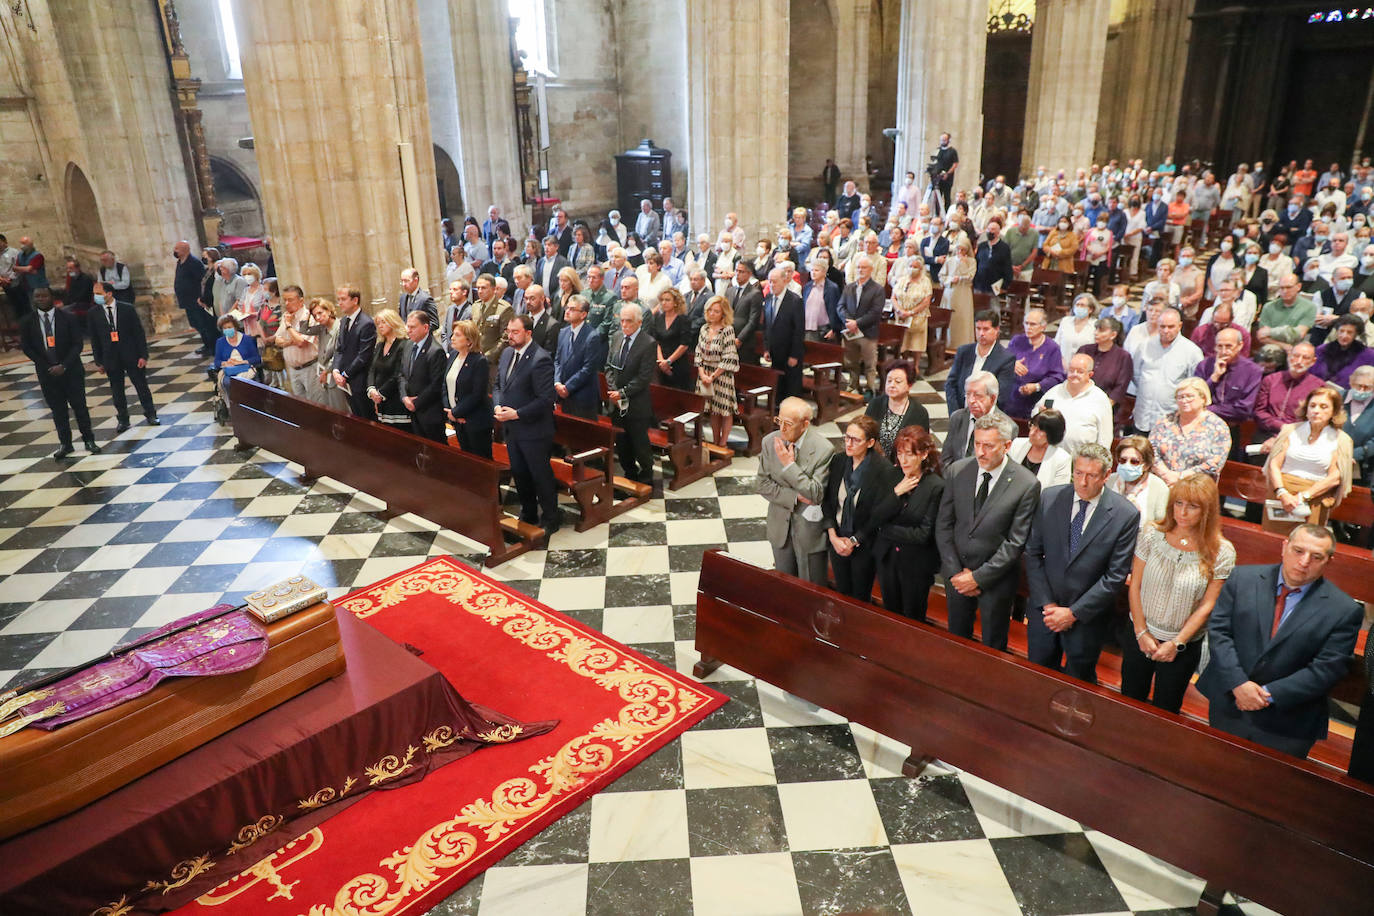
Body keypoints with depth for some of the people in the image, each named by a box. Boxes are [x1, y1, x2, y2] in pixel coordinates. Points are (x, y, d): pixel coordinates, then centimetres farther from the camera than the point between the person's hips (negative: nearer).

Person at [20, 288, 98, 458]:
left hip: (71, 370, -2)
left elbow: (77, 345, -6)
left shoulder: (68, 319, -4)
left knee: (79, 406, 3)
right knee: (58, 409, 7)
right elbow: (26, 348, 2)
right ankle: (64, 443, 15)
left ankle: (89, 440, 14)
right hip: (47, 372, 2)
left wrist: (63, 366, -15)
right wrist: (47, 367, -7)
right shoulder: (27, 322, 1)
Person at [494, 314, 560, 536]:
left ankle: (550, 518, 22)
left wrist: (517, 414, -21)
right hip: (512, 429, 8)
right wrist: (498, 406, -4)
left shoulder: (540, 360, -20)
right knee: (519, 474, 19)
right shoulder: (507, 353, 6)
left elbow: (545, 399, -22)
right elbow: (498, 385, 16)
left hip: (534, 431, -8)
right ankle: (528, 514, 36)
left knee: (541, 475, 5)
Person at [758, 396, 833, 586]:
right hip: (780, 526, 4)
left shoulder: (823, 450, -21)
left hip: (810, 529, -4)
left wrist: (789, 465, -27)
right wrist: (795, 497, -19)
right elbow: (763, 485, -5)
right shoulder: (770, 441, -7)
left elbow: (817, 495, -22)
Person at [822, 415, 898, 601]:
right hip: (837, 542, 4)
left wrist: (854, 541, -12)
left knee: (860, 598, 11)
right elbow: (827, 501, 1)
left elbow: (880, 515, -15)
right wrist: (833, 535, -8)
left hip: (864, 546, -4)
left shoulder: (884, 470, -17)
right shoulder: (838, 462, -3)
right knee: (841, 594, 18)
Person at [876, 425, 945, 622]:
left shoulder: (936, 486, -15)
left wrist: (887, 530, -11)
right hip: (887, 559, 4)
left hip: (916, 565, -4)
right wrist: (895, 493, -16)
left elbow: (924, 534, -17)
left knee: (913, 620, 12)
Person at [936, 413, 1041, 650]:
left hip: (996, 579, -3)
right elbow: (944, 526, -1)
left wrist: (978, 577, -16)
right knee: (956, 640, 20)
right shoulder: (956, 473, -6)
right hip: (956, 575, 3)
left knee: (993, 647, 15)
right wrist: (954, 572, -8)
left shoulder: (1027, 485, -17)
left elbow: (1016, 541, -15)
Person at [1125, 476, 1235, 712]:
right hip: (1139, 635, 2)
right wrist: (1142, 633, -8)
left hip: (1184, 645, -1)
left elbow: (1207, 605, -9)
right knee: (1130, 699, 16)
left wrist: (1177, 643, -12)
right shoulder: (1152, 534, -9)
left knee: (1165, 710, 14)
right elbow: (1135, 586, -4)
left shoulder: (1221, 552, -13)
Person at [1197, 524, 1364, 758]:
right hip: (1228, 707, 2)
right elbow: (1218, 630, -7)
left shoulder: (1345, 611, -8)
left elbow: (1326, 669, -13)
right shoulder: (1243, 578, -3)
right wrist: (1238, 683, -18)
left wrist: (1269, 694, -18)